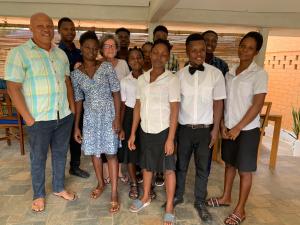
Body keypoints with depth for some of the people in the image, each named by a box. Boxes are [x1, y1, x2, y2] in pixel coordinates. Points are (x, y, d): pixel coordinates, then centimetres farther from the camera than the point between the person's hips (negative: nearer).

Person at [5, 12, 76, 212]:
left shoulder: (61, 54, 8)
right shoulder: (19, 53, -9)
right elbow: (13, 88, -11)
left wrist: (72, 108, 7)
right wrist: (28, 118, -14)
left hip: (64, 116, 5)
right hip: (39, 119, -4)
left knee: (60, 154, 17)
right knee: (38, 158, 12)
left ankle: (59, 188, 37)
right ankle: (39, 195, 33)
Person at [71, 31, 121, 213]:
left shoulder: (107, 67, -6)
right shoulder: (76, 74, 2)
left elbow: (116, 92, -7)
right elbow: (78, 100, 6)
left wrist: (117, 117, -14)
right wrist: (76, 126, 5)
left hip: (108, 114, -3)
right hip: (90, 116, 3)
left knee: (110, 152, -2)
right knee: (94, 151, 12)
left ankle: (114, 193, 10)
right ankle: (101, 183, 36)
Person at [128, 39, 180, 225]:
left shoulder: (172, 79, -10)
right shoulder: (142, 79, 4)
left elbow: (174, 110, -11)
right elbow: (138, 106, 6)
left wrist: (170, 138, -15)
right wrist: (133, 133, 5)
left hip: (163, 131, -4)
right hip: (146, 130, 5)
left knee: (168, 168, 8)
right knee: (147, 165, 19)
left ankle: (169, 207, 25)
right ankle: (146, 197, 41)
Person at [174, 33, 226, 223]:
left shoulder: (216, 74, -5)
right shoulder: (180, 74, -3)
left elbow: (218, 103, -1)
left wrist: (215, 129, -2)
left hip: (205, 129, 0)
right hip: (184, 128, 1)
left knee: (202, 168, 12)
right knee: (181, 165, 15)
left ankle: (200, 202, 31)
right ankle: (178, 196, 37)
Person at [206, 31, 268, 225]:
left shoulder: (259, 74, -10)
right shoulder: (230, 73, 7)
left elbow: (257, 105, -15)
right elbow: (224, 102, 8)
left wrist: (238, 127, -15)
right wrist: (223, 125, 0)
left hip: (247, 129, -5)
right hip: (229, 128, 5)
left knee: (245, 170, 7)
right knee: (229, 164, 18)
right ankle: (226, 197, 36)